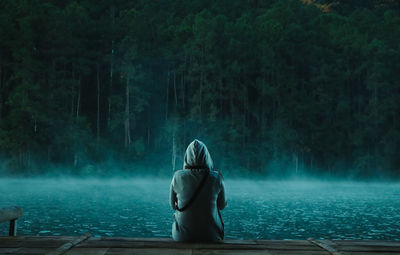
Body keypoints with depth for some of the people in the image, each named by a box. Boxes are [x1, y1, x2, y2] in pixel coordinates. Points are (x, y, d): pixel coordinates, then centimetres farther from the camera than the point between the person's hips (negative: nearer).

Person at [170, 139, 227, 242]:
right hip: (211, 236, 0)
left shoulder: (178, 176, -11)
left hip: (182, 235, 0)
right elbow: (222, 205, 3)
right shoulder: (216, 178, -12)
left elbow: (173, 205, 4)